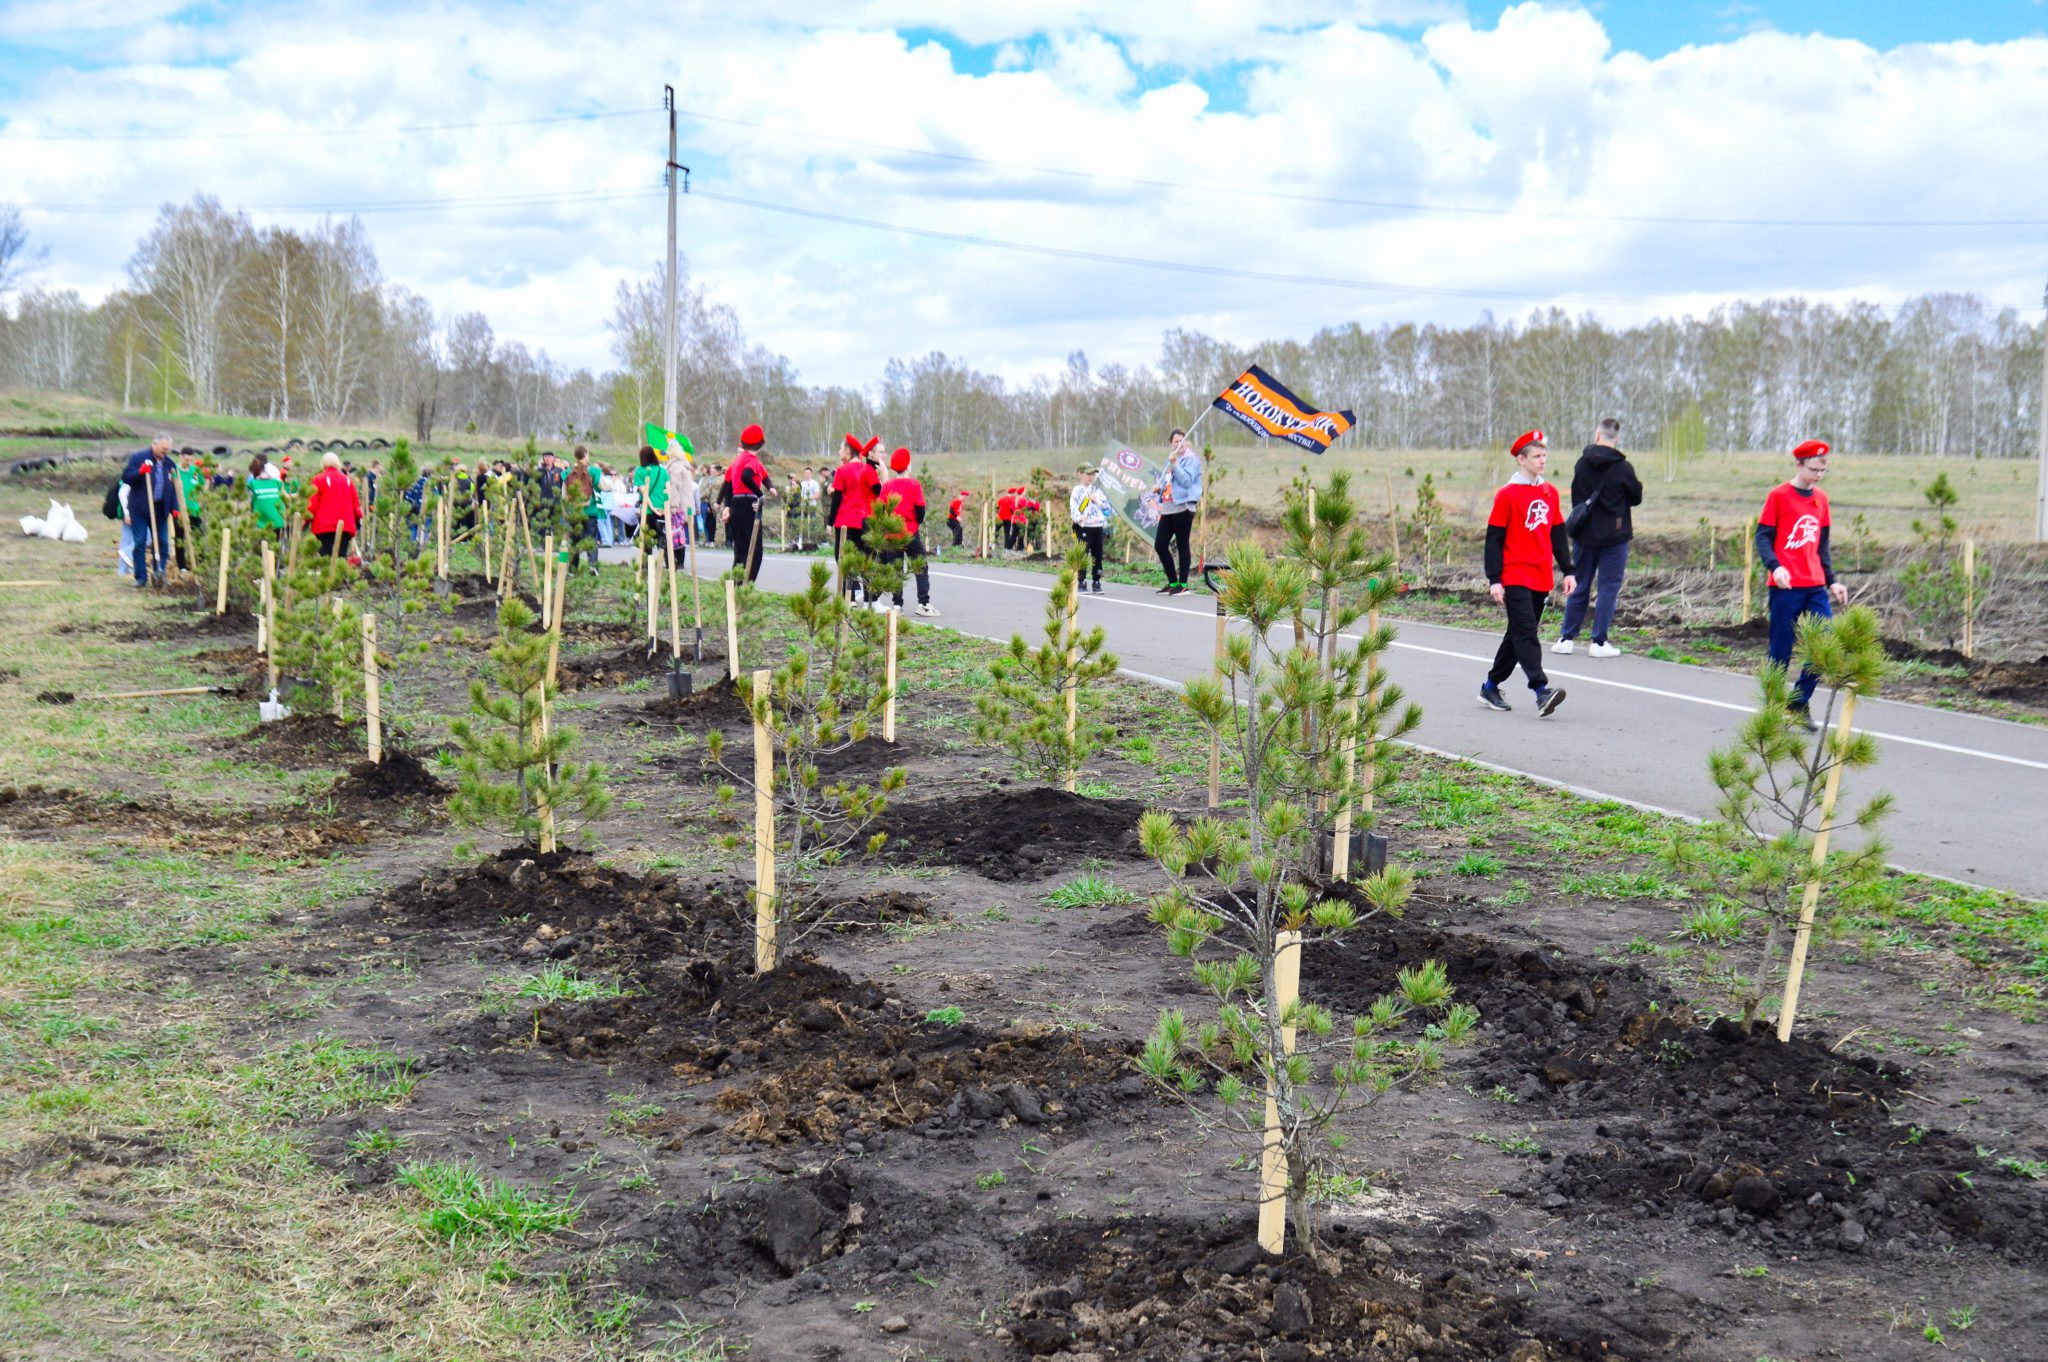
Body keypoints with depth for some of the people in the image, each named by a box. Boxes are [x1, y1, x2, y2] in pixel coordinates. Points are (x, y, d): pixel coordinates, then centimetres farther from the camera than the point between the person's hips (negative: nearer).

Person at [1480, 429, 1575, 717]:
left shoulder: (1550, 493, 11)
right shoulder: (1507, 495, -6)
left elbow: (1558, 534, 18)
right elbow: (1494, 539, -7)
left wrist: (1567, 571, 14)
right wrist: (1494, 580, -11)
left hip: (1541, 579, 7)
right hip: (1515, 577, -7)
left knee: (1519, 633, 12)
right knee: (1526, 632, -15)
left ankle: (1491, 687, 23)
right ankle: (1541, 691, -24)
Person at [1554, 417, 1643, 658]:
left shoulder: (1581, 464, 0)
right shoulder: (1623, 468, -12)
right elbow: (1636, 498, 1)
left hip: (1584, 533, 4)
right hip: (1613, 536, -4)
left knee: (1579, 586, 12)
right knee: (1609, 586, 2)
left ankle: (1566, 639, 14)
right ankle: (1599, 642, 1)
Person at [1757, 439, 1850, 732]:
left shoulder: (1821, 498, 14)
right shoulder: (1779, 495, -3)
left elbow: (1822, 546, 20)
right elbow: (1763, 536, -6)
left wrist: (1832, 581, 16)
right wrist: (1775, 566, -22)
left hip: (1816, 587, 6)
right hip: (1786, 586, -5)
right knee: (1781, 651, -1)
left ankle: (1800, 703, 13)